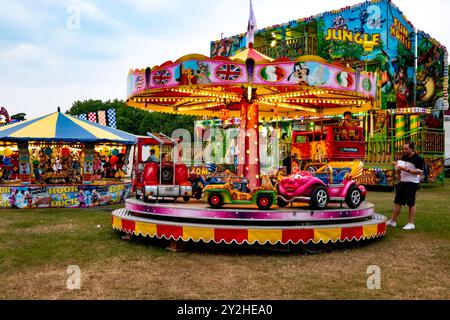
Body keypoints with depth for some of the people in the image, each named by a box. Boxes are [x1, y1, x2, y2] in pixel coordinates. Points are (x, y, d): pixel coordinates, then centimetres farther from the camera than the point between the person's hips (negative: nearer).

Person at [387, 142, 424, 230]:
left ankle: (411, 224, 10)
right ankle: (393, 221, 18)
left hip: (412, 183, -8)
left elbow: (420, 172, -18)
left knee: (411, 203, 0)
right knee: (397, 201, 10)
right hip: (402, 182, 8)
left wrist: (407, 169, -24)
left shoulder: (417, 158, -12)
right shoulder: (404, 157, 10)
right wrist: (398, 167, 0)